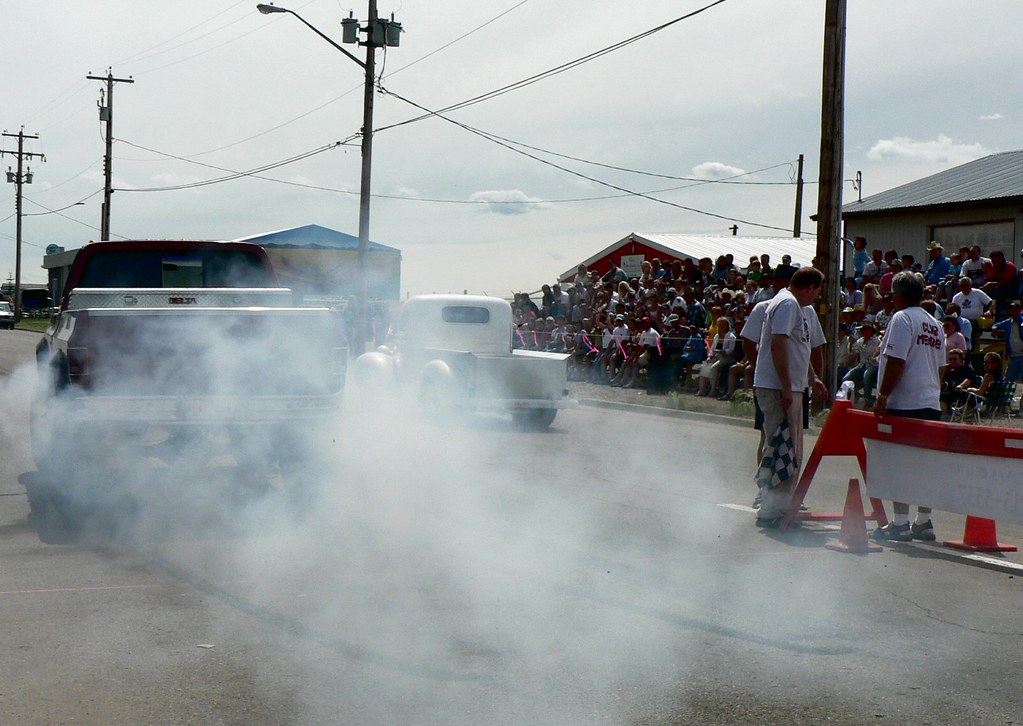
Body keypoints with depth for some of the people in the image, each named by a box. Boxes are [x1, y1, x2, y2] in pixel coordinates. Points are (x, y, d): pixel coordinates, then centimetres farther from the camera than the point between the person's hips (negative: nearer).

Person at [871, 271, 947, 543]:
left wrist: (882, 397, -12)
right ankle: (923, 522, 12)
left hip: (904, 405, -8)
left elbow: (896, 362, -16)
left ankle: (900, 524, -4)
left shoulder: (902, 319, -8)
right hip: (931, 404, 8)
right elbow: (941, 368, 19)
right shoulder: (935, 325, 17)